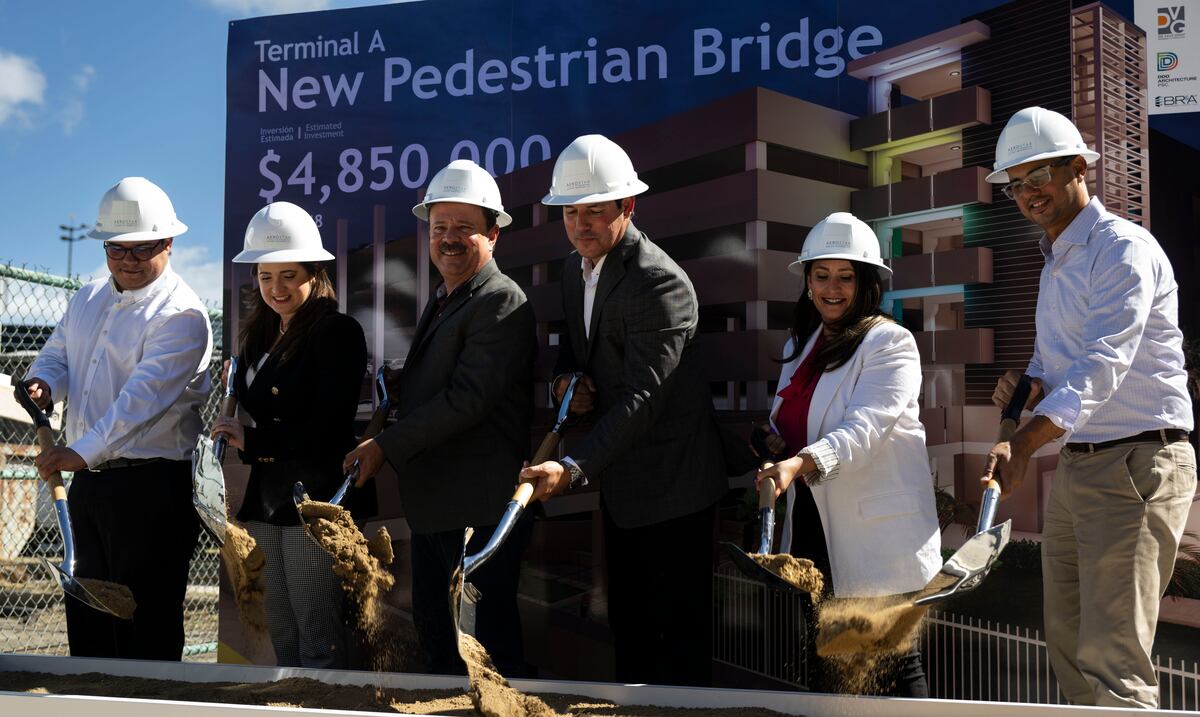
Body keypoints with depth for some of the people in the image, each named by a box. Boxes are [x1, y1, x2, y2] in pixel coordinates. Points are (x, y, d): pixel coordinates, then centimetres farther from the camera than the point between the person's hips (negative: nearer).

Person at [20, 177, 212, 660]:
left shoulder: (181, 314, -13)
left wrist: (81, 453, -29)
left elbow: (144, 395, -22)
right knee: (87, 615, 18)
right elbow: (56, 356, 21)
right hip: (88, 480, 8)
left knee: (145, 625, -2)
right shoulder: (86, 299, 14)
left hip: (152, 488, -8)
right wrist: (43, 384, -4)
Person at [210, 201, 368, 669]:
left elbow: (328, 429, -16)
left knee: (319, 642, -1)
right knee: (281, 637, 16)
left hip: (315, 501, -8)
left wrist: (253, 441, -12)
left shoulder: (338, 332, -10)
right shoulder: (258, 335, 15)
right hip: (265, 499, 8)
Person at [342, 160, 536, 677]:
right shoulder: (440, 304, 17)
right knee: (433, 631, 20)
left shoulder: (501, 302, -15)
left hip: (481, 509, -9)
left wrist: (386, 447, -19)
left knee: (489, 636, 1)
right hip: (432, 504, 10)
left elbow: (466, 400, -22)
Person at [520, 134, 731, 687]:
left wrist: (574, 467, -37)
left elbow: (640, 396, -28)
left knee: (679, 629, 3)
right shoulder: (575, 267, 6)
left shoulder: (660, 283, -22)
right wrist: (565, 378, -4)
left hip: (671, 484, -8)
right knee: (627, 622, 20)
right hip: (620, 482, 9)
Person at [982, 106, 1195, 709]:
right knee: (1067, 643, 13)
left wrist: (1021, 445, -36)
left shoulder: (1123, 249, -12)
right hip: (1073, 465, 9)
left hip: (1136, 462, -9)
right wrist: (1028, 385, 0)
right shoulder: (1054, 262, 18)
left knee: (1111, 657, -9)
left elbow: (1101, 366, -25)